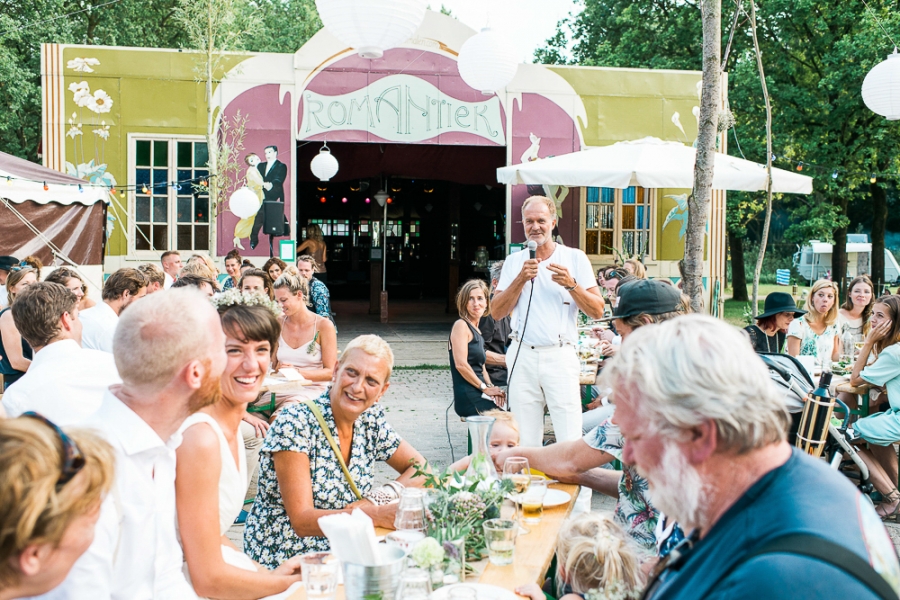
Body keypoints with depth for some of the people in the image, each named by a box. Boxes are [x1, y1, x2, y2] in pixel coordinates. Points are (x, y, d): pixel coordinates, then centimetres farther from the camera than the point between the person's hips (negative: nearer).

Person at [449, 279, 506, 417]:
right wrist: (485, 388, -11)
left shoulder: (477, 331, 21)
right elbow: (461, 364, -15)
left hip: (478, 395, 8)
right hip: (468, 398, -8)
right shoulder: (461, 325, -5)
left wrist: (491, 387, 0)